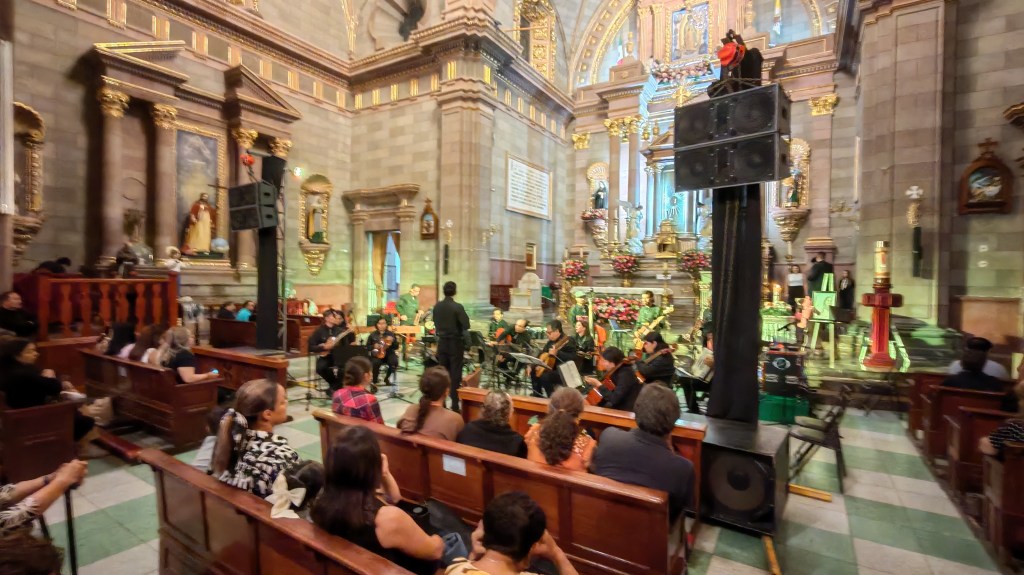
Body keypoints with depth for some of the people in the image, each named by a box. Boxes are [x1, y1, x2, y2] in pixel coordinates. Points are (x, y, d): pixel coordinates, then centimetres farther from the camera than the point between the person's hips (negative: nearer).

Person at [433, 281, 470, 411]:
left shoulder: (437, 307, 1)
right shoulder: (457, 307, -17)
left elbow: (436, 324, 11)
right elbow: (466, 325, -17)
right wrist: (464, 316, 1)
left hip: (442, 342, 5)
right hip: (456, 343, -5)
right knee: (455, 373, 0)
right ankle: (455, 405, 3)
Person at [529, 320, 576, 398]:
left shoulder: (568, 341, -18)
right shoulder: (551, 341, 10)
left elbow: (572, 358, -30)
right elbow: (542, 353, 18)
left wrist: (557, 353, -40)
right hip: (552, 369, 10)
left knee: (545, 376, -30)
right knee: (533, 372, 14)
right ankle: (537, 397, 24)